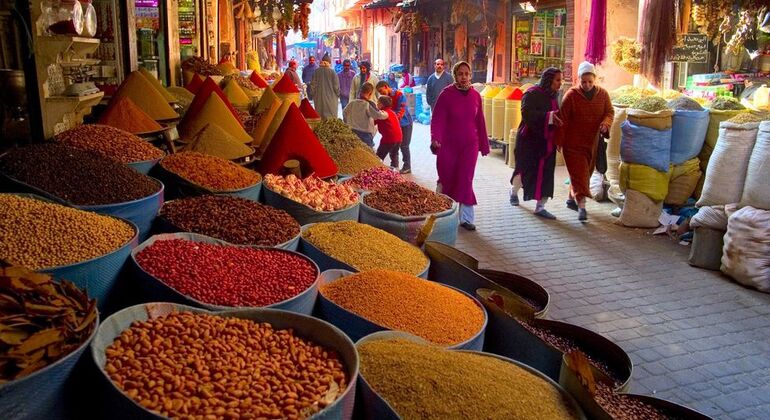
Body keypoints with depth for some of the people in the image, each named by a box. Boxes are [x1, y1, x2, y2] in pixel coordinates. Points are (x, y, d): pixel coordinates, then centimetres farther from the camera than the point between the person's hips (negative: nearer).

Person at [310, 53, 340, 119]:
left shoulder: (317, 72, 0)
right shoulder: (332, 72, -9)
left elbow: (312, 85, 3)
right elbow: (336, 86, -7)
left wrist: (314, 95, 15)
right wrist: (338, 95, 10)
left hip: (319, 99, 3)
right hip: (331, 99, -3)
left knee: (319, 117, 11)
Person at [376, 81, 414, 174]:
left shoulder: (399, 95, -18)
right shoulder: (386, 97, 4)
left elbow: (401, 110, -26)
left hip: (405, 124, -7)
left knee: (404, 146, -2)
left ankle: (407, 167, 9)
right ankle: (394, 166, 23)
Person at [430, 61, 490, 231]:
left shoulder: (475, 95, 3)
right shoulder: (446, 94, -7)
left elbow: (480, 121, 8)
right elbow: (438, 119, -12)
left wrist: (484, 145, 11)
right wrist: (435, 139, -26)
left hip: (470, 144, 2)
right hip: (448, 144, -2)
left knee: (465, 180, -1)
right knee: (447, 178, 6)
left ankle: (466, 218, 5)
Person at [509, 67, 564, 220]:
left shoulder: (553, 96, 11)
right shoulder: (532, 93, -11)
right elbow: (527, 113, -25)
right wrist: (548, 116, -34)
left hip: (547, 141, 6)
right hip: (530, 140, -6)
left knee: (546, 173, 1)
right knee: (525, 168, 5)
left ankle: (540, 207, 6)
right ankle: (514, 192, 35)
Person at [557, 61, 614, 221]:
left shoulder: (603, 94, 3)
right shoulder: (571, 94, -8)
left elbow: (610, 112, 10)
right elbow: (563, 118, -7)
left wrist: (605, 123, -14)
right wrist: (559, 140, -8)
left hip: (592, 143, 5)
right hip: (574, 143, -5)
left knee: (586, 173, 14)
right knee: (579, 173, -10)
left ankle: (572, 199, 30)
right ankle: (581, 206, -13)